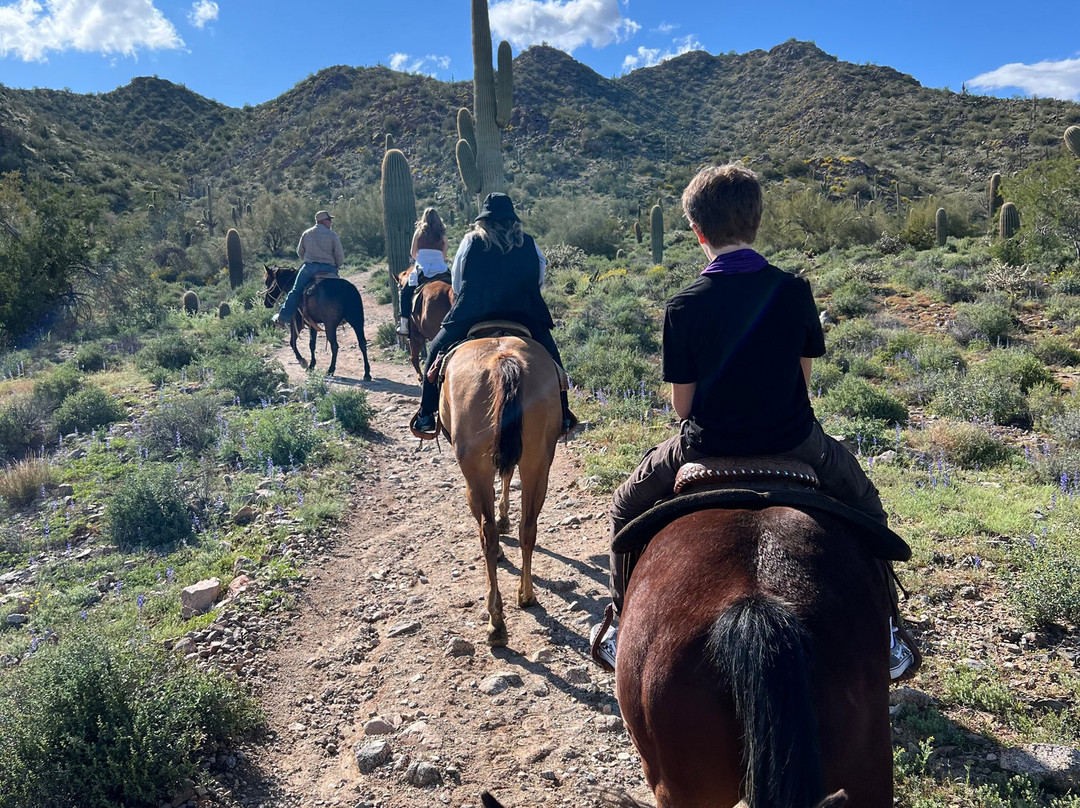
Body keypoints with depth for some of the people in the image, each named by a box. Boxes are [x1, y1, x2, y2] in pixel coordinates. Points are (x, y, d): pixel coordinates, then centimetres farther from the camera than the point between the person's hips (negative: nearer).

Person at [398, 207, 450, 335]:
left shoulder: (419, 231, 7)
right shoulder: (443, 234, 12)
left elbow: (413, 252, 10)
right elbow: (444, 256, 13)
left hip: (422, 269, -2)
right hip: (441, 269, 2)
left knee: (406, 292, 9)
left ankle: (404, 323, -2)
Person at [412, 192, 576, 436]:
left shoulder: (471, 241, 10)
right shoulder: (529, 244, 14)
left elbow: (456, 283, 14)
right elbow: (539, 280, 18)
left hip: (472, 314, -1)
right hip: (524, 314, 1)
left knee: (436, 351, 15)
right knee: (550, 356, 20)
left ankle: (426, 416, 8)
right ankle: (562, 416, 17)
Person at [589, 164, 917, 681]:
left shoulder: (683, 307, -13)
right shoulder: (794, 290, -6)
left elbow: (681, 405, -7)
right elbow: (803, 377, 3)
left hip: (707, 447, -1)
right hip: (794, 441, 2)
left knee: (626, 508, 25)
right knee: (865, 506, 31)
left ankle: (626, 631, 33)